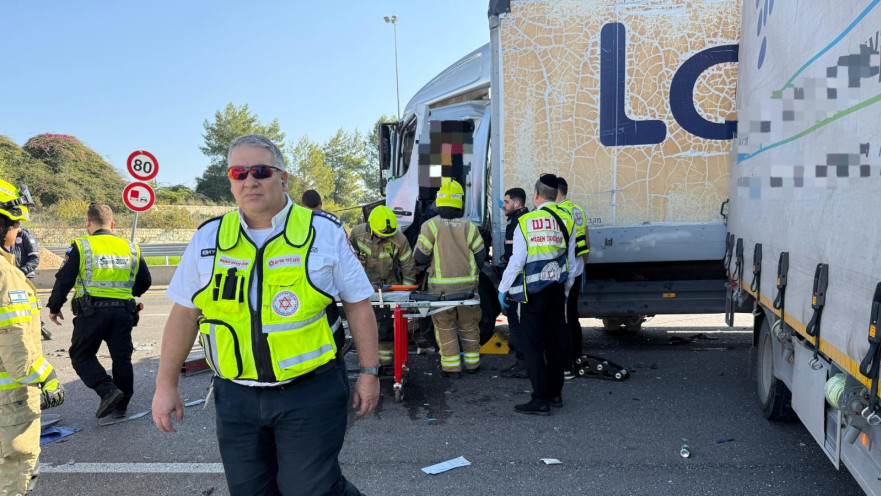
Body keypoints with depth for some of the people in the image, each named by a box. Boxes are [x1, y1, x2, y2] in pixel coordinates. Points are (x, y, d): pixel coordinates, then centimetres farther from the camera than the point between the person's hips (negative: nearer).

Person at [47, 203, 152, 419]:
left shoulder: (81, 246, -1)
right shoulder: (131, 248, 10)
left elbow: (63, 280, -2)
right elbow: (145, 282, 16)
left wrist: (54, 308, 12)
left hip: (91, 311, -3)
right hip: (123, 311, 3)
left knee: (82, 356, 9)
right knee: (122, 357, 12)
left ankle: (108, 391, -9)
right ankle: (121, 405, 17)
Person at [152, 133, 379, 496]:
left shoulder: (324, 232, -5)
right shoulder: (208, 238, 2)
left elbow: (357, 303, 0)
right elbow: (184, 313, 8)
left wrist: (369, 372, 0)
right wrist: (166, 384, 6)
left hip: (311, 392, -3)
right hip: (236, 397, 4)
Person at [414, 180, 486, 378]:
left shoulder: (430, 225, -7)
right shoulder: (469, 226, 1)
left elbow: (420, 257, -8)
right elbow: (480, 255, 3)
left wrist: (421, 267, 14)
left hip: (441, 287, -2)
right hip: (467, 285, 3)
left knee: (445, 326, 7)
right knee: (468, 325, 15)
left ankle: (452, 367, 9)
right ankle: (472, 363, 25)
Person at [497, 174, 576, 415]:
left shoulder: (526, 222, -11)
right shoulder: (566, 221, 4)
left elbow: (517, 261, -12)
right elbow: (570, 260, 10)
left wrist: (503, 288, 0)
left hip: (533, 291, -5)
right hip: (556, 289, 5)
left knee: (533, 344, -1)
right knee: (555, 340, 14)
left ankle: (541, 399, -1)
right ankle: (555, 393, 24)